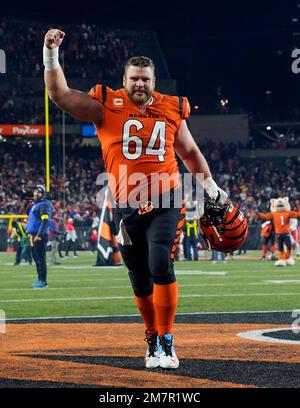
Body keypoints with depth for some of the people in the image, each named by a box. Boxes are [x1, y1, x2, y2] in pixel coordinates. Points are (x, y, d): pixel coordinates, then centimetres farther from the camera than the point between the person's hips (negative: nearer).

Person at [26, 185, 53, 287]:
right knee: (36, 258, 12)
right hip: (34, 235, 10)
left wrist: (39, 235, -24)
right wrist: (30, 232, 20)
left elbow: (45, 221, -20)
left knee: (40, 258, -10)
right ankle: (40, 279, 18)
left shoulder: (44, 205, -12)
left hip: (40, 235, -10)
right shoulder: (35, 205, 20)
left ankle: (43, 281, -9)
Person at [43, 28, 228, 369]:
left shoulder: (172, 110, 6)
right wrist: (51, 54, -12)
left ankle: (166, 343, -12)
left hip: (165, 204, -1)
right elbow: (60, 95, -4)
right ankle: (153, 340, 26)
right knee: (140, 283, 7)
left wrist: (210, 186, 21)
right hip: (127, 209, 1)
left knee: (161, 267, -19)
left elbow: (190, 153, 21)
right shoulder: (106, 107, 0)